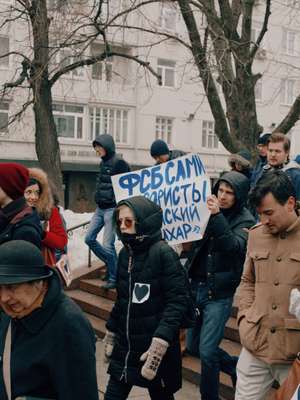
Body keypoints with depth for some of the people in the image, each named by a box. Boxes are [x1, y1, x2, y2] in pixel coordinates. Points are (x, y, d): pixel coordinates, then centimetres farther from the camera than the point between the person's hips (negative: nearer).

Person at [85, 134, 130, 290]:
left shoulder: (118, 163, -13)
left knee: (107, 245, -8)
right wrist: (98, 201, 18)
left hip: (112, 209, -9)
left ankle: (114, 278, 8)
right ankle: (110, 264, 25)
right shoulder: (103, 163, 12)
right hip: (100, 208, 9)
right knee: (89, 238, 9)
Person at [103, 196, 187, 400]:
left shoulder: (164, 253, -13)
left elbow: (177, 301, -18)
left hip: (155, 348, -6)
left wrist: (160, 341, -25)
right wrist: (111, 332, 18)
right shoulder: (125, 253, 7)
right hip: (125, 347, 6)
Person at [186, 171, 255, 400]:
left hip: (219, 293, -5)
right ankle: (235, 366, 37)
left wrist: (217, 216, -37)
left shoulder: (245, 220, -9)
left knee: (207, 351, -4)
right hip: (197, 286, 6)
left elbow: (235, 246, -27)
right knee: (193, 346, 15)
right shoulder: (208, 211, 4)